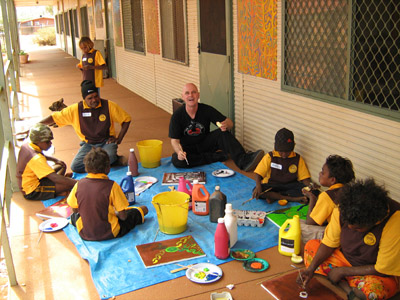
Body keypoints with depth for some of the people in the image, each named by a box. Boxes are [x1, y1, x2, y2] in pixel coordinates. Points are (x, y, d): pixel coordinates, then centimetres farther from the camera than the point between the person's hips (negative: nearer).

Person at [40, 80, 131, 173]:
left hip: (106, 142, -3)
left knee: (108, 157, -38)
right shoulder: (76, 109, -3)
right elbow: (54, 117, 1)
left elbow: (126, 119, 2)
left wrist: (118, 139, -4)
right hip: (88, 144, 3)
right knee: (75, 167, -21)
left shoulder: (109, 106, -6)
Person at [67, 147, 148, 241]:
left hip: (84, 233, 3)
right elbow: (123, 216, -16)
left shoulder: (79, 184, -11)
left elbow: (75, 209, 4)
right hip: (109, 234, -2)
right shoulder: (111, 186, -21)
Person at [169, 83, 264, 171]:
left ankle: (243, 161, -41)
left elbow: (230, 122, -7)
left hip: (205, 144, 1)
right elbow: (174, 140, -13)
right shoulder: (177, 116, -13)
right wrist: (179, 151, -36)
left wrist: (226, 125, -33)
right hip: (187, 148, -1)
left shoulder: (207, 110, -9)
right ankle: (217, 156, -22)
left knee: (222, 133, -25)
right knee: (176, 160, -35)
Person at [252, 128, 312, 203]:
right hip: (272, 186, -1)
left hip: (290, 186, 1)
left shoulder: (298, 159, 0)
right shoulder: (270, 157, -4)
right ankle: (292, 198, -28)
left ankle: (274, 196, -22)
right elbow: (258, 174, -8)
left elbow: (304, 178, -2)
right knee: (256, 192, -31)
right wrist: (258, 186, -28)